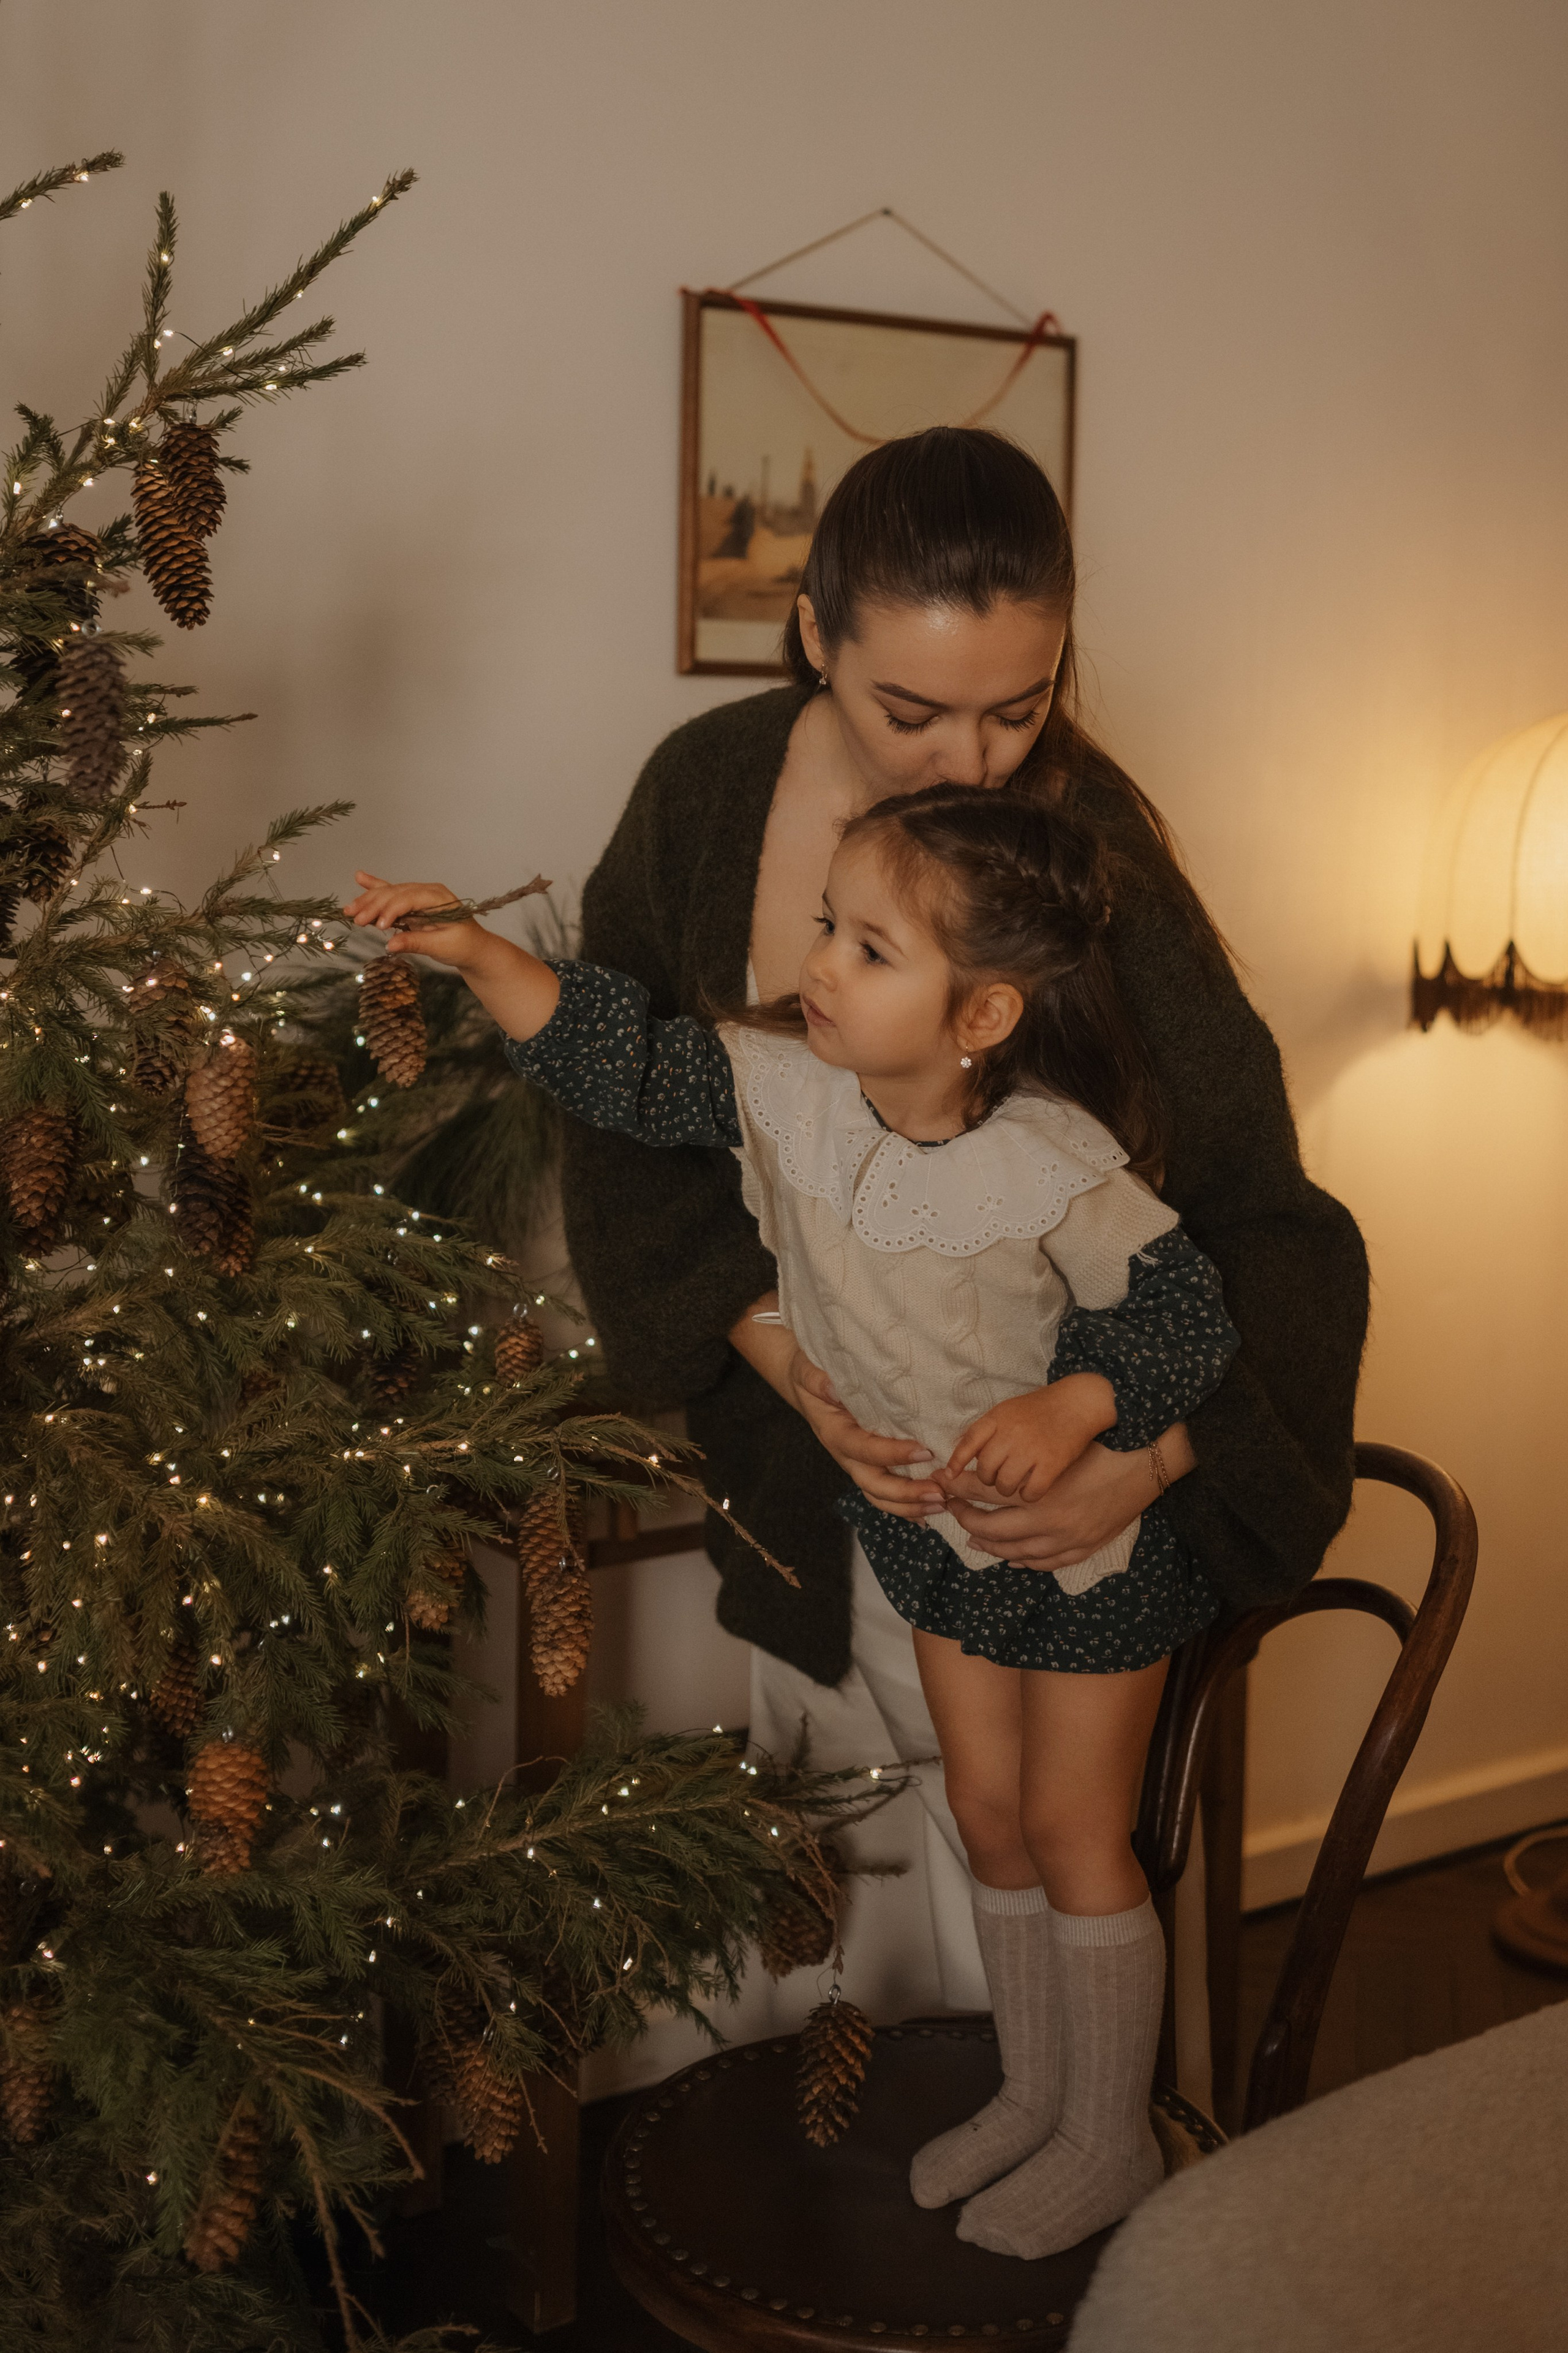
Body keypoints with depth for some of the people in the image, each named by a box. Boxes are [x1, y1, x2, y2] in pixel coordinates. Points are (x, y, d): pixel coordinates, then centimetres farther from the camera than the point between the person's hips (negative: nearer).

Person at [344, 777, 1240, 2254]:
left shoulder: (1059, 1172, -31)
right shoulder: (786, 1085, -17)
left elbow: (1188, 1317, -22)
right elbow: (630, 1072, -13)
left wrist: (1073, 1406, -38)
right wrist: (481, 955, -24)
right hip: (936, 1520, 6)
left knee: (1072, 1830, 7)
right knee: (988, 1816, 18)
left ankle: (1110, 2142, 29)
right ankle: (1033, 2092, 40)